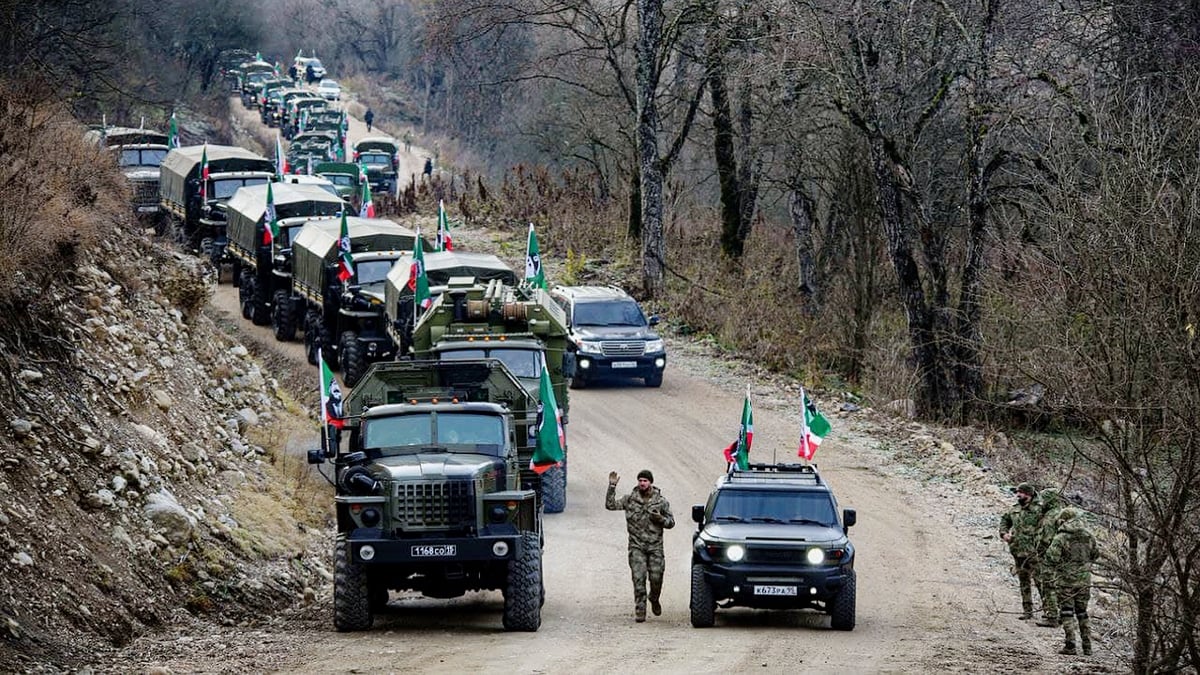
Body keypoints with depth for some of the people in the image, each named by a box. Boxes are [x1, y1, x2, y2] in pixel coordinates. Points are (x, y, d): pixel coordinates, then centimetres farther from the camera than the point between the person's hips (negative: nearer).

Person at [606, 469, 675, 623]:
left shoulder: (661, 501, 4)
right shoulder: (630, 499, 4)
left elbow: (671, 522, 9)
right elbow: (610, 505, -3)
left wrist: (660, 519, -12)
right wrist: (612, 487, -12)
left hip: (655, 546, 0)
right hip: (637, 546, 0)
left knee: (656, 578, -4)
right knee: (639, 578, -9)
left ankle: (654, 600, 28)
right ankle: (640, 611, -5)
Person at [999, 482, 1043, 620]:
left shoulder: (1038, 510, -9)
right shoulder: (1014, 509, 11)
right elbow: (1004, 520, 27)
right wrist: (1004, 533, 9)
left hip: (1033, 552, -7)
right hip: (1018, 551, 7)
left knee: (1039, 579, -7)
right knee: (1023, 581, 11)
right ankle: (1027, 610, 18)